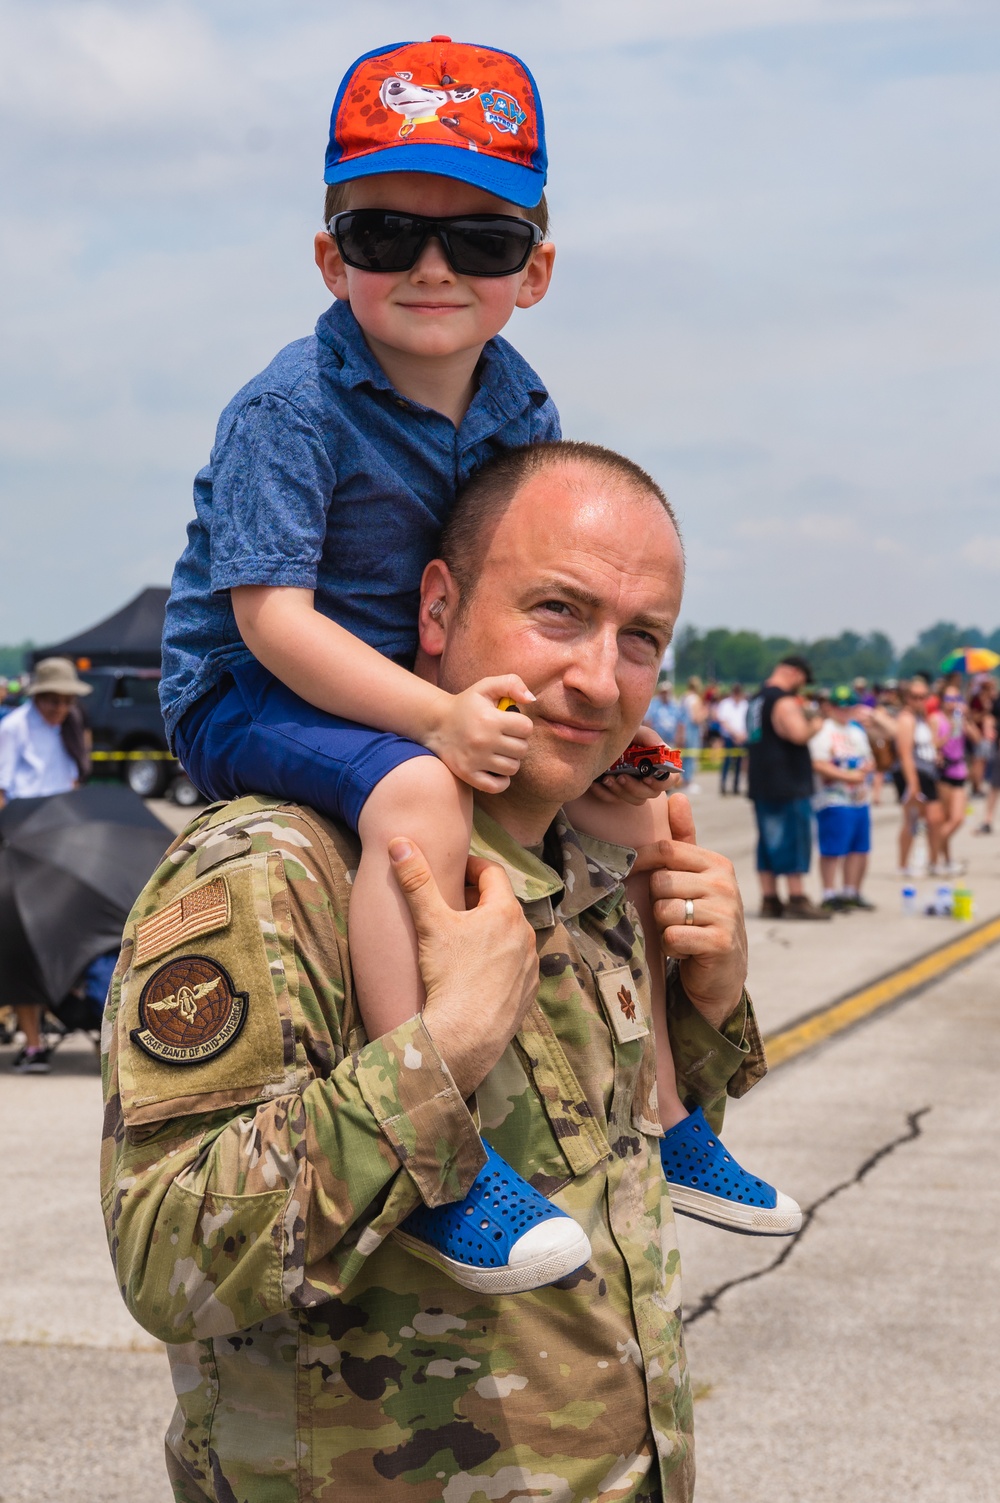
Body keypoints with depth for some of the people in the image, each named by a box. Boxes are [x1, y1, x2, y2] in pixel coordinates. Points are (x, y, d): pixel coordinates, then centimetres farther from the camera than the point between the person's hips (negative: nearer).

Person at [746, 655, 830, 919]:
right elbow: (799, 734, -29)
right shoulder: (784, 702, -14)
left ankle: (769, 900, 11)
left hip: (762, 786, 9)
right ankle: (796, 900, -5)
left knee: (769, 843, 10)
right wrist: (814, 725, -9)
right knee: (793, 841, -5)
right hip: (788, 786, -9)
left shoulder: (757, 699, 17)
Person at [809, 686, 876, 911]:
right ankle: (830, 895, -1)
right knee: (832, 850, -7)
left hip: (860, 800, 8)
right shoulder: (823, 732, -8)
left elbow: (869, 761, 23)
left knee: (860, 849, 11)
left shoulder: (857, 731, 19)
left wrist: (866, 769, -1)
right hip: (834, 801, -8)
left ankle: (852, 893, 21)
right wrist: (848, 776, -19)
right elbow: (818, 765, -18)